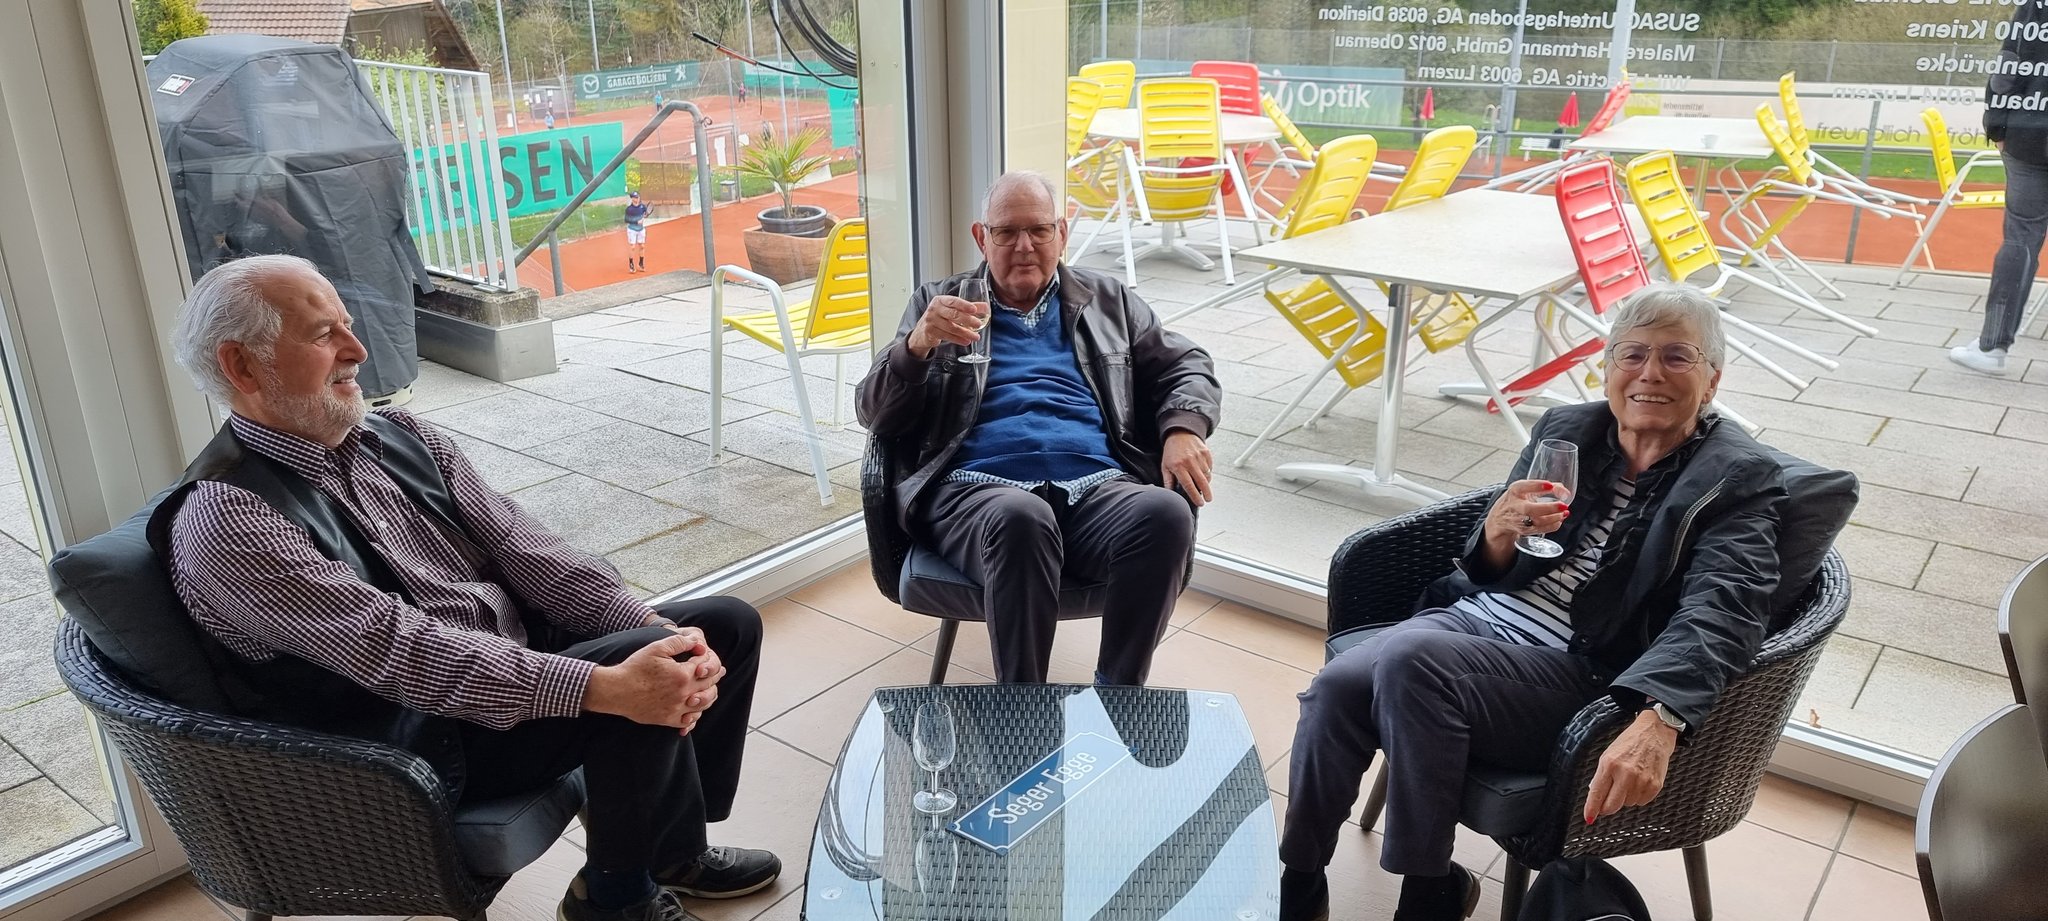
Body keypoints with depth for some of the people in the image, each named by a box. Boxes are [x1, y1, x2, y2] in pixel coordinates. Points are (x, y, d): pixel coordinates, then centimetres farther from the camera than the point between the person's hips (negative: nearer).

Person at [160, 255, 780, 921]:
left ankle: (667, 844, 20)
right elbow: (396, 648, -29)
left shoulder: (399, 437, 3)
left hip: (519, 665, 8)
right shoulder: (225, 518, -20)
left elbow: (522, 549, -1)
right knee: (636, 683, -29)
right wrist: (604, 686, -36)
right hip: (424, 738, -8)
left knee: (727, 624, 2)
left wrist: (659, 635, -16)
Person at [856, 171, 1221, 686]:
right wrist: (918, 345, -8)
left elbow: (1187, 368, 23)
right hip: (978, 486, -2)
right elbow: (875, 415, 14)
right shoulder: (939, 304, 21)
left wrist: (1183, 430, 0)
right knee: (1020, 518, -39)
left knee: (1166, 512, -32)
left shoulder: (1108, 301, 27)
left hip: (1096, 484, 2)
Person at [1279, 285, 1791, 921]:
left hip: (1581, 675, -5)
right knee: (1336, 687, -22)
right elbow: (1490, 575, 13)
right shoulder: (1565, 430, 12)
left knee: (1410, 658, -31)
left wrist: (1657, 718, -40)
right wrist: (1498, 537, -13)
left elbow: (1720, 611, -21)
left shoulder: (1741, 479, -3)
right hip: (1479, 615, 5)